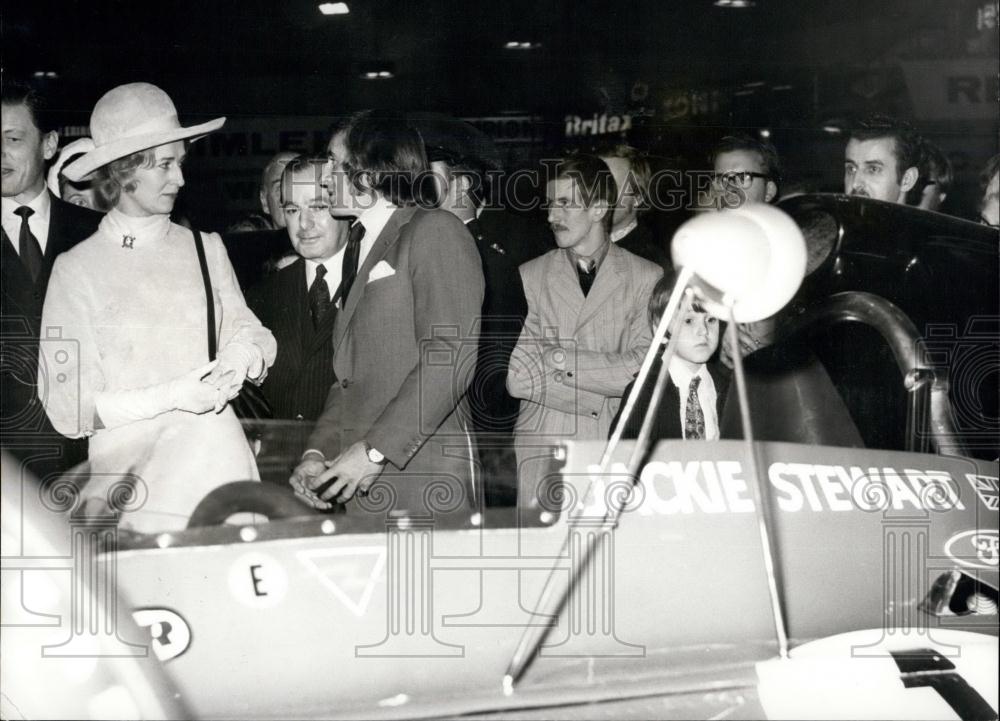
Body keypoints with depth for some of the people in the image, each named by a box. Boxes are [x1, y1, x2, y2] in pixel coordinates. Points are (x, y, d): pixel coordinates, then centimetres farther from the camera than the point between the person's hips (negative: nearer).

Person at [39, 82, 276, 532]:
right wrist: (173, 396, -13)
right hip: (131, 481, -2)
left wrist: (244, 351, -8)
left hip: (219, 460, 3)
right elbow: (68, 409, -4)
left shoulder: (206, 249, 9)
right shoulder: (77, 270, 0)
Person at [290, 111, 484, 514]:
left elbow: (451, 358, -16)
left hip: (425, 473, -7)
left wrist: (374, 450, -17)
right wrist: (318, 453, 6)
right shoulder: (359, 247, 21)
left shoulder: (436, 231, -6)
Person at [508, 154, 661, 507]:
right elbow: (517, 377, -3)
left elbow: (643, 369, -6)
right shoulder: (530, 276, 6)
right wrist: (600, 395, -9)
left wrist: (563, 359, -9)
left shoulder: (647, 278, 4)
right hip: (542, 447, 1)